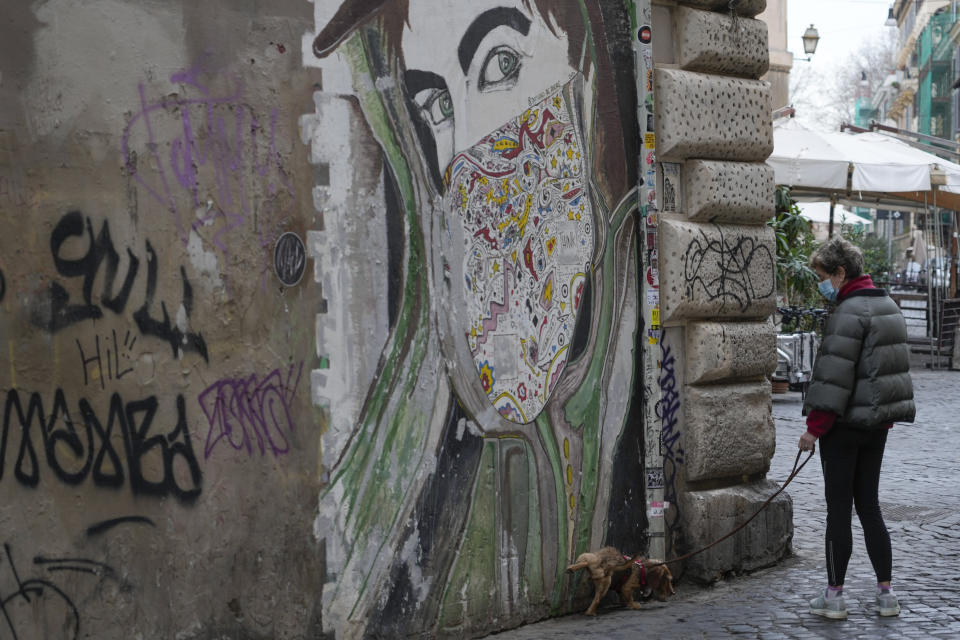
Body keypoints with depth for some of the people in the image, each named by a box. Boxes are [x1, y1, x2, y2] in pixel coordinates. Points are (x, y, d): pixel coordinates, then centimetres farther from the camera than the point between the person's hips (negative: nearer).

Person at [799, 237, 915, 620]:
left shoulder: (849, 311, -17)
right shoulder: (887, 305, 13)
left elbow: (835, 375, -21)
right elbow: (894, 366, 18)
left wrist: (815, 426, -17)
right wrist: (886, 415, 21)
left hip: (846, 427, -9)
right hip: (879, 422, 9)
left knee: (838, 510, 0)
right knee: (869, 506, 14)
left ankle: (834, 595, 7)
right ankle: (885, 593, 16)